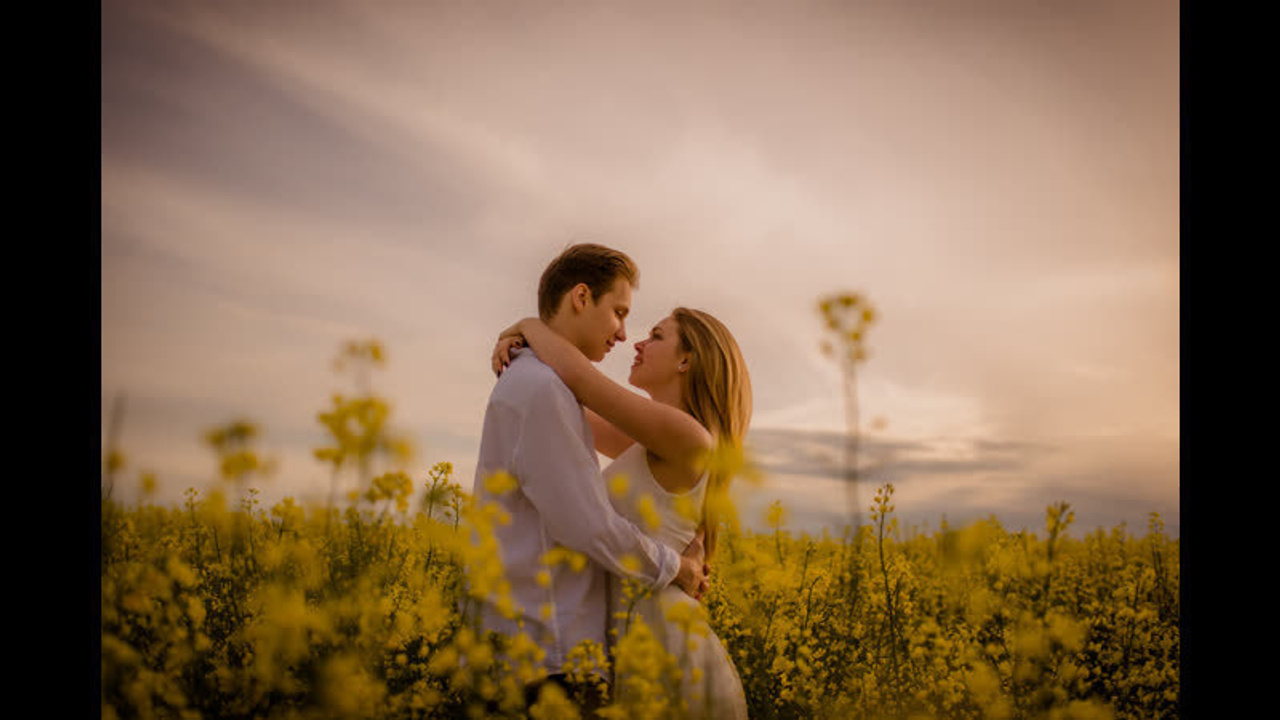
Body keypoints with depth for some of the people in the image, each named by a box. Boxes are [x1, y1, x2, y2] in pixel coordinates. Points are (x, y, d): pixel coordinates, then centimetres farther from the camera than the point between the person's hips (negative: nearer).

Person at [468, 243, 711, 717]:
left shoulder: (532, 386, 19)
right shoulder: (538, 388, -14)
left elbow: (578, 515, 19)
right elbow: (590, 527, -18)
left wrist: (674, 562, 9)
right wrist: (677, 568, -2)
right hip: (547, 660, -10)